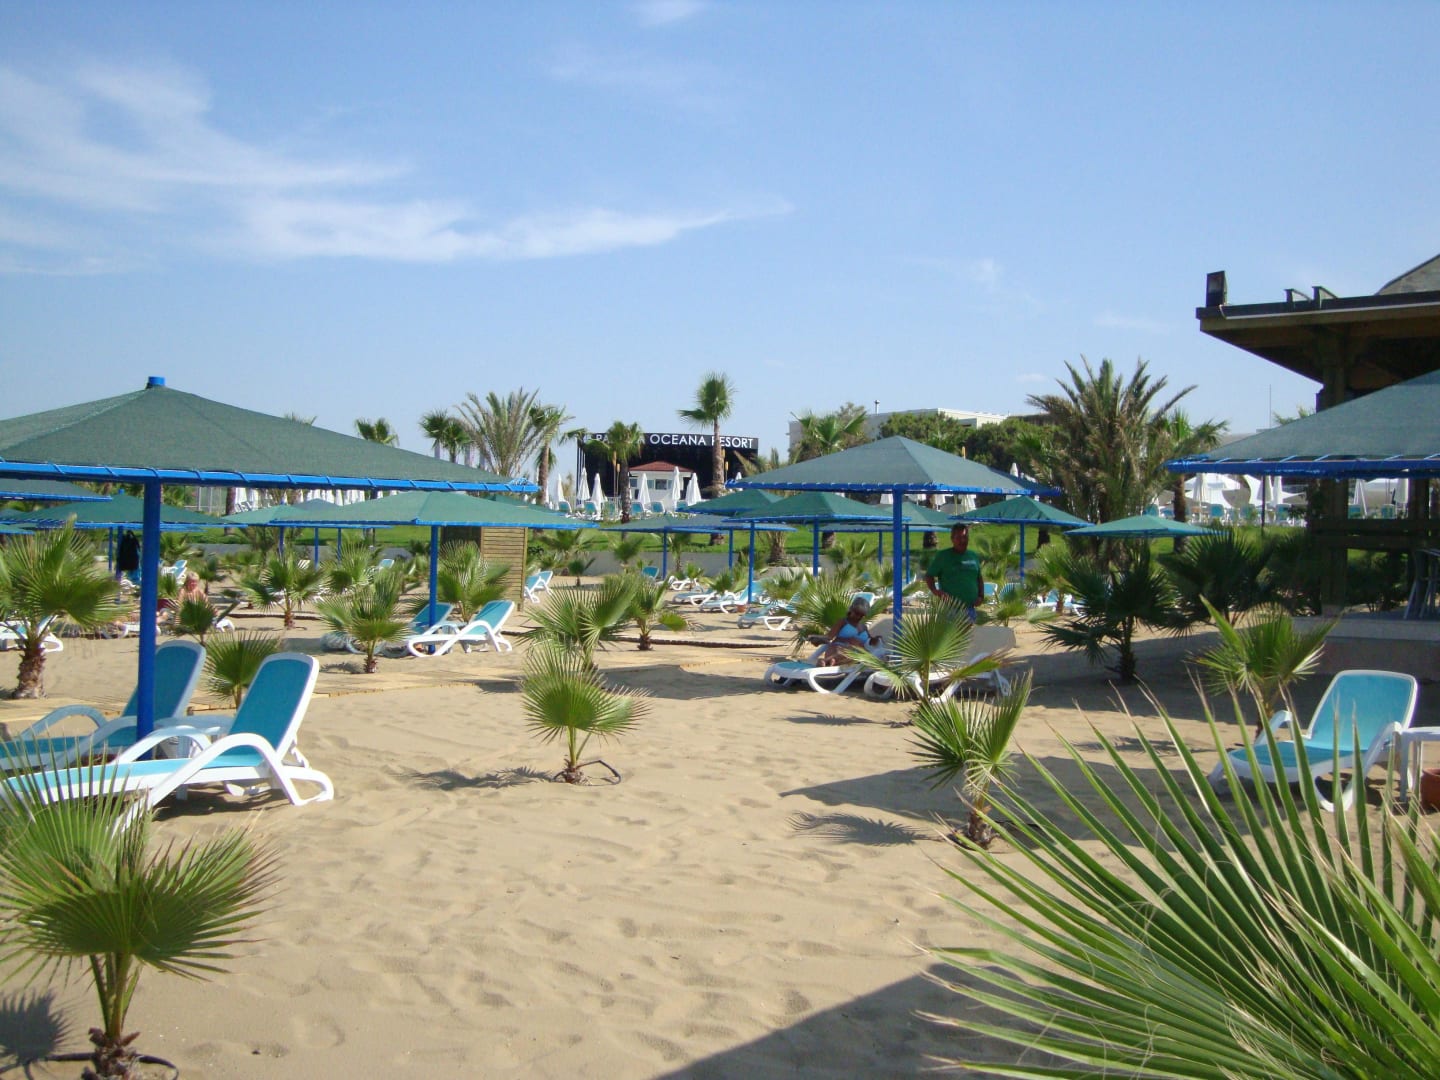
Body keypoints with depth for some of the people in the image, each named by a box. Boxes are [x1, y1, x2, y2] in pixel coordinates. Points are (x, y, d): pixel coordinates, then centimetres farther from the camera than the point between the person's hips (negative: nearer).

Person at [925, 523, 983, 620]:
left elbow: (980, 578, 23)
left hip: (969, 608, 6)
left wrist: (980, 596, 8)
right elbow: (929, 576, -2)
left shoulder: (974, 556, 13)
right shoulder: (943, 556, -2)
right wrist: (935, 591, -19)